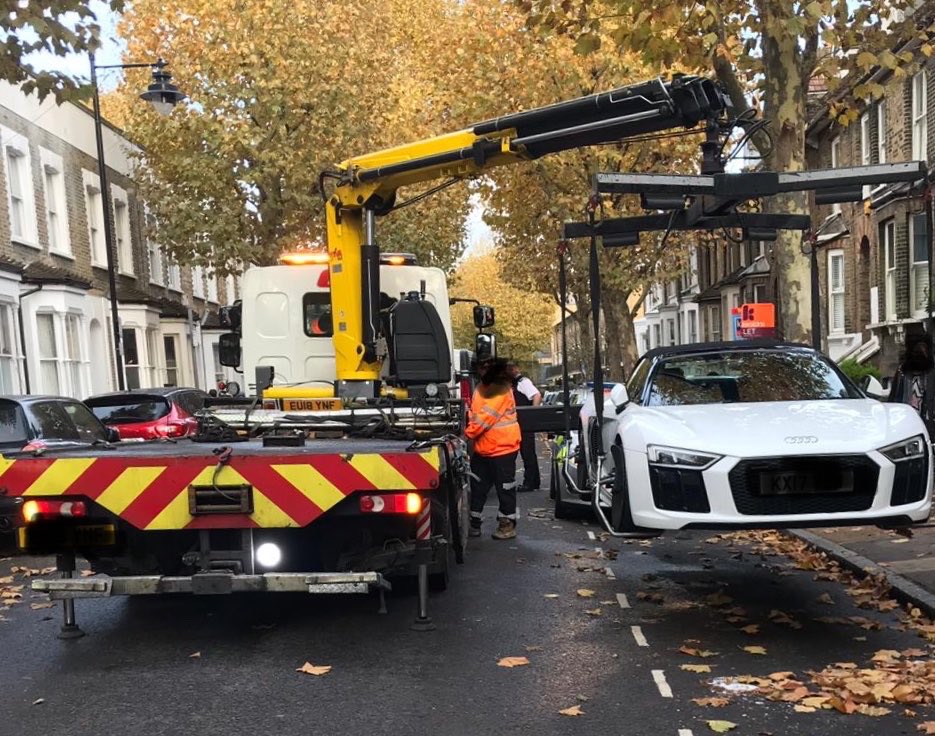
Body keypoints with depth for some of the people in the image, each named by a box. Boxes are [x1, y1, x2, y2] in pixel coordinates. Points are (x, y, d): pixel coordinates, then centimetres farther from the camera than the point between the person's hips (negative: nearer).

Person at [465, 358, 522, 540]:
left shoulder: (502, 390, -16)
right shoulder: (481, 388, 12)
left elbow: (487, 416, -21)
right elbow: (474, 413, 17)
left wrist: (467, 432, -17)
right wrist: (466, 412, -5)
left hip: (502, 448, -8)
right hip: (481, 448, 8)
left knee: (505, 488, 4)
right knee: (477, 487, 13)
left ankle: (507, 525, 15)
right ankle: (474, 523, 21)